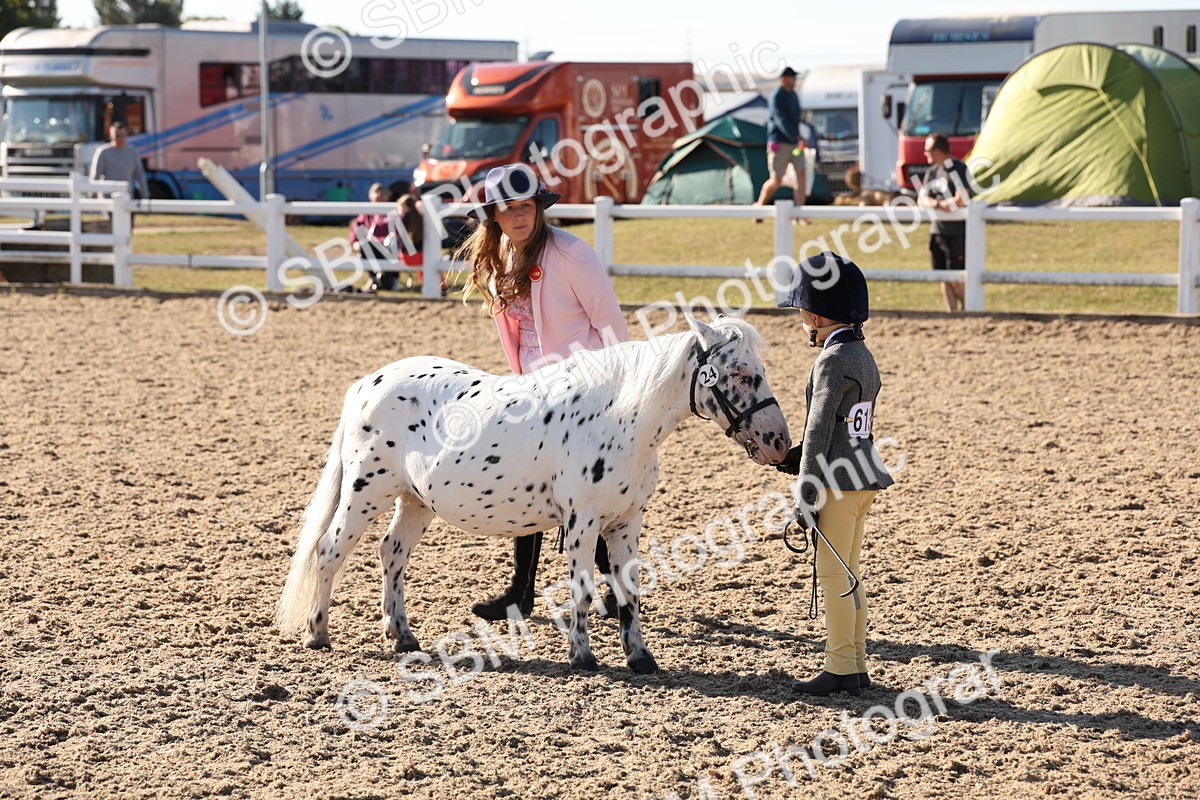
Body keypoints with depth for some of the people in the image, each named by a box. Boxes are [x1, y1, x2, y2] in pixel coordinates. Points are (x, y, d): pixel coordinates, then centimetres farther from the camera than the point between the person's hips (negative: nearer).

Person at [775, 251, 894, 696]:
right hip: (864, 478, 9)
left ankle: (840, 669, 1)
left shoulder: (832, 361, -17)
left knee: (832, 574, -2)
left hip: (839, 483, -9)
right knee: (848, 573, 15)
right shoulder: (863, 356, 12)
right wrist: (799, 459, 15)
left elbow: (820, 432, -17)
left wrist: (806, 498, -15)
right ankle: (857, 666, 19)